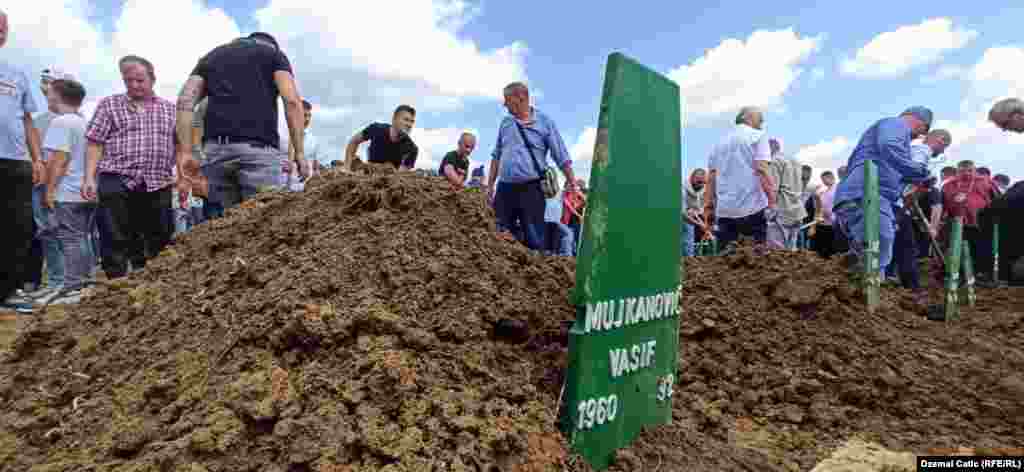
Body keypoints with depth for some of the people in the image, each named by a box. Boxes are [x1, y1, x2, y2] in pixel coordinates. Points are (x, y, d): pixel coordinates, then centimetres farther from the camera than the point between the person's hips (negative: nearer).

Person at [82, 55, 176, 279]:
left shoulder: (170, 109, 14)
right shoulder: (109, 105, 9)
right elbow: (95, 144, 4)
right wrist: (89, 178, -6)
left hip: (158, 185, 2)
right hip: (116, 183, -2)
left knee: (157, 243, 7)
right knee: (117, 242, -1)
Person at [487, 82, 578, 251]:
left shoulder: (544, 122, -2)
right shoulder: (505, 123, 11)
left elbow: (561, 156, -2)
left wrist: (572, 182, -7)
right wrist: (490, 184, 14)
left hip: (531, 188, -4)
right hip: (504, 188, 4)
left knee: (533, 238, -2)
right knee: (501, 236, 7)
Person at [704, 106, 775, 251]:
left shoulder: (720, 142, 18)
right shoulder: (758, 136, 2)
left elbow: (711, 176, 15)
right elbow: (762, 169, -10)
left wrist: (708, 204, 17)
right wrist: (772, 199, -9)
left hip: (724, 210, 5)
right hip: (752, 207, -5)